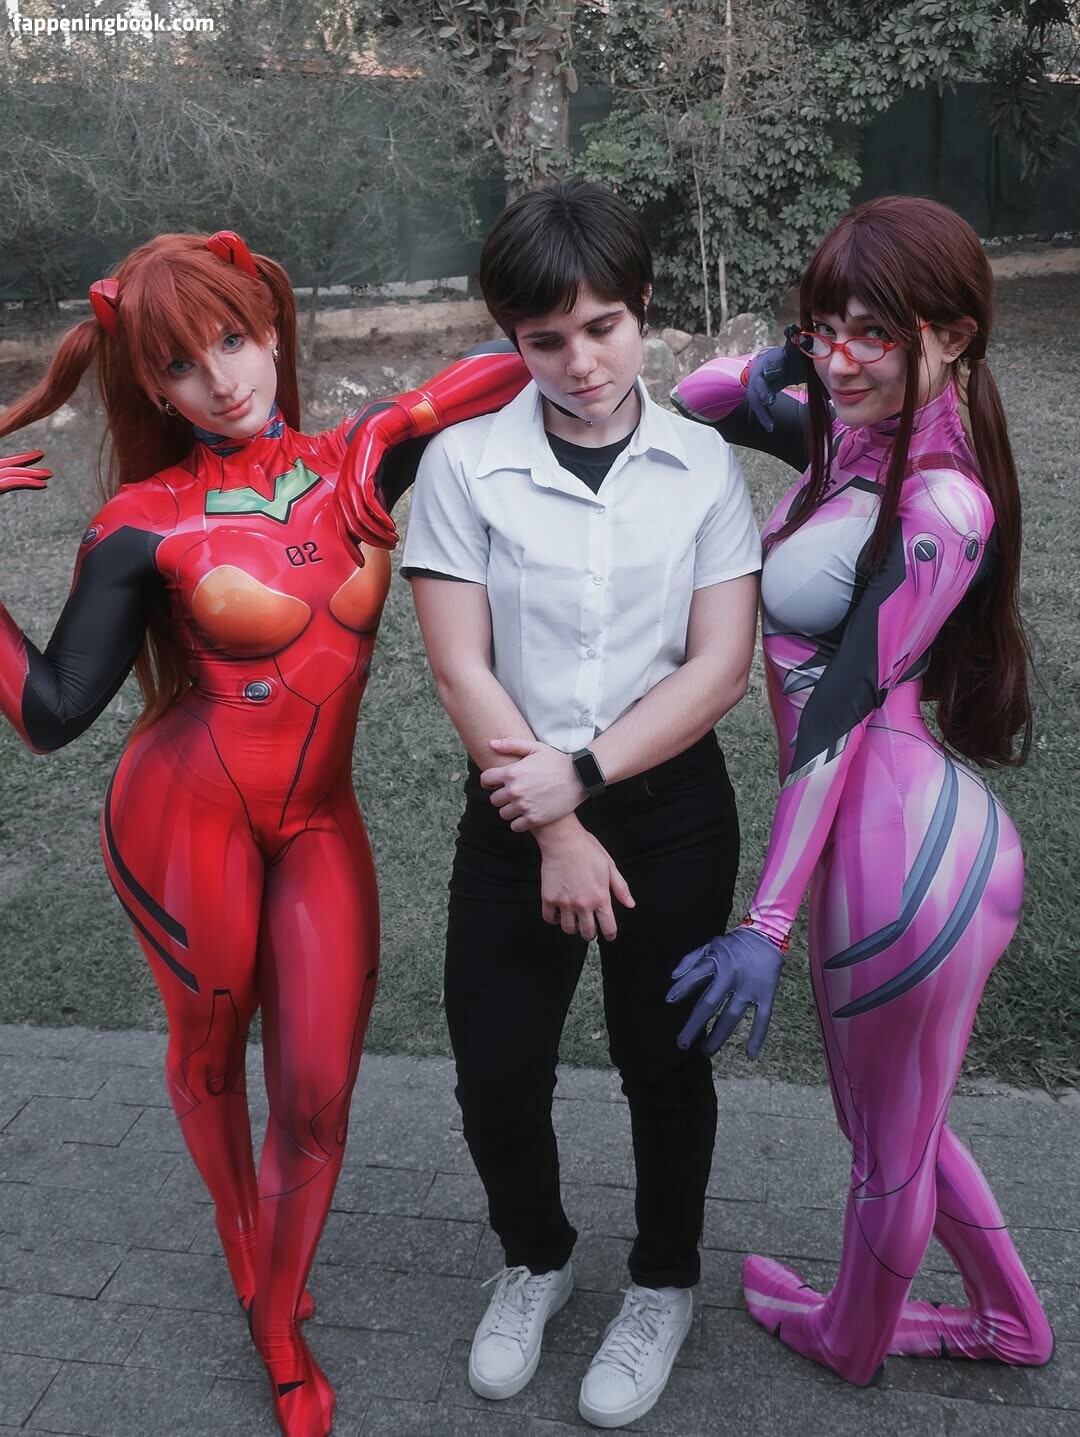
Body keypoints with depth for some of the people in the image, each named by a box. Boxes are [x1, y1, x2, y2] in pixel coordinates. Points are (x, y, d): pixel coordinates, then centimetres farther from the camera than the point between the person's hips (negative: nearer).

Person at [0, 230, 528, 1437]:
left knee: (320, 1096, 4)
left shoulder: (353, 460, -1)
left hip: (318, 825, 2)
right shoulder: (147, 523, -9)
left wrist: (393, 427, -12)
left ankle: (280, 1327, 30)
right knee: (210, 1055, 18)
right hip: (187, 815, -2)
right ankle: (240, 1237, 50)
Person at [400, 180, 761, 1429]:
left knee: (662, 1058, 12)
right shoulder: (465, 461, -7)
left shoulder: (703, 467, -4)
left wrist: (582, 772, -16)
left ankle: (663, 1284, 39)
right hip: (518, 808, 0)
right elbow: (461, 670, -9)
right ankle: (533, 1258, 38)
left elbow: (720, 667, -8)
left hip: (671, 804, 0)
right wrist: (555, 831, -12)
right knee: (494, 1067, 7)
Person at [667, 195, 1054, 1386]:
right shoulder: (850, 435, 4)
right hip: (883, 839, 9)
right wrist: (775, 365, -4)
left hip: (903, 856, -9)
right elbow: (695, 401, 17)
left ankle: (850, 1340, 45)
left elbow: (839, 714, -21)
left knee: (887, 1137, 18)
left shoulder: (942, 506, -20)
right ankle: (1005, 1319, 50)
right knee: (891, 1114, 28)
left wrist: (768, 922, -18)